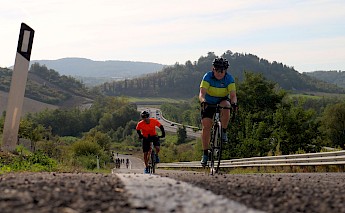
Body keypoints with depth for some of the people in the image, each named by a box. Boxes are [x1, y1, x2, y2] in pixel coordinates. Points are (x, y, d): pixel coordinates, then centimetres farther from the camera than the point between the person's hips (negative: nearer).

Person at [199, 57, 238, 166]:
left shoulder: (229, 79, -19)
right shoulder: (207, 77, -22)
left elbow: (233, 95, -28)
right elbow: (202, 93, -33)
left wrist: (234, 103, -50)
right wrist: (203, 101, -54)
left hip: (223, 100, 0)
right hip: (208, 103, 0)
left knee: (226, 106, -36)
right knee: (206, 126, -11)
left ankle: (224, 132, -16)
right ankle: (205, 153, 1)